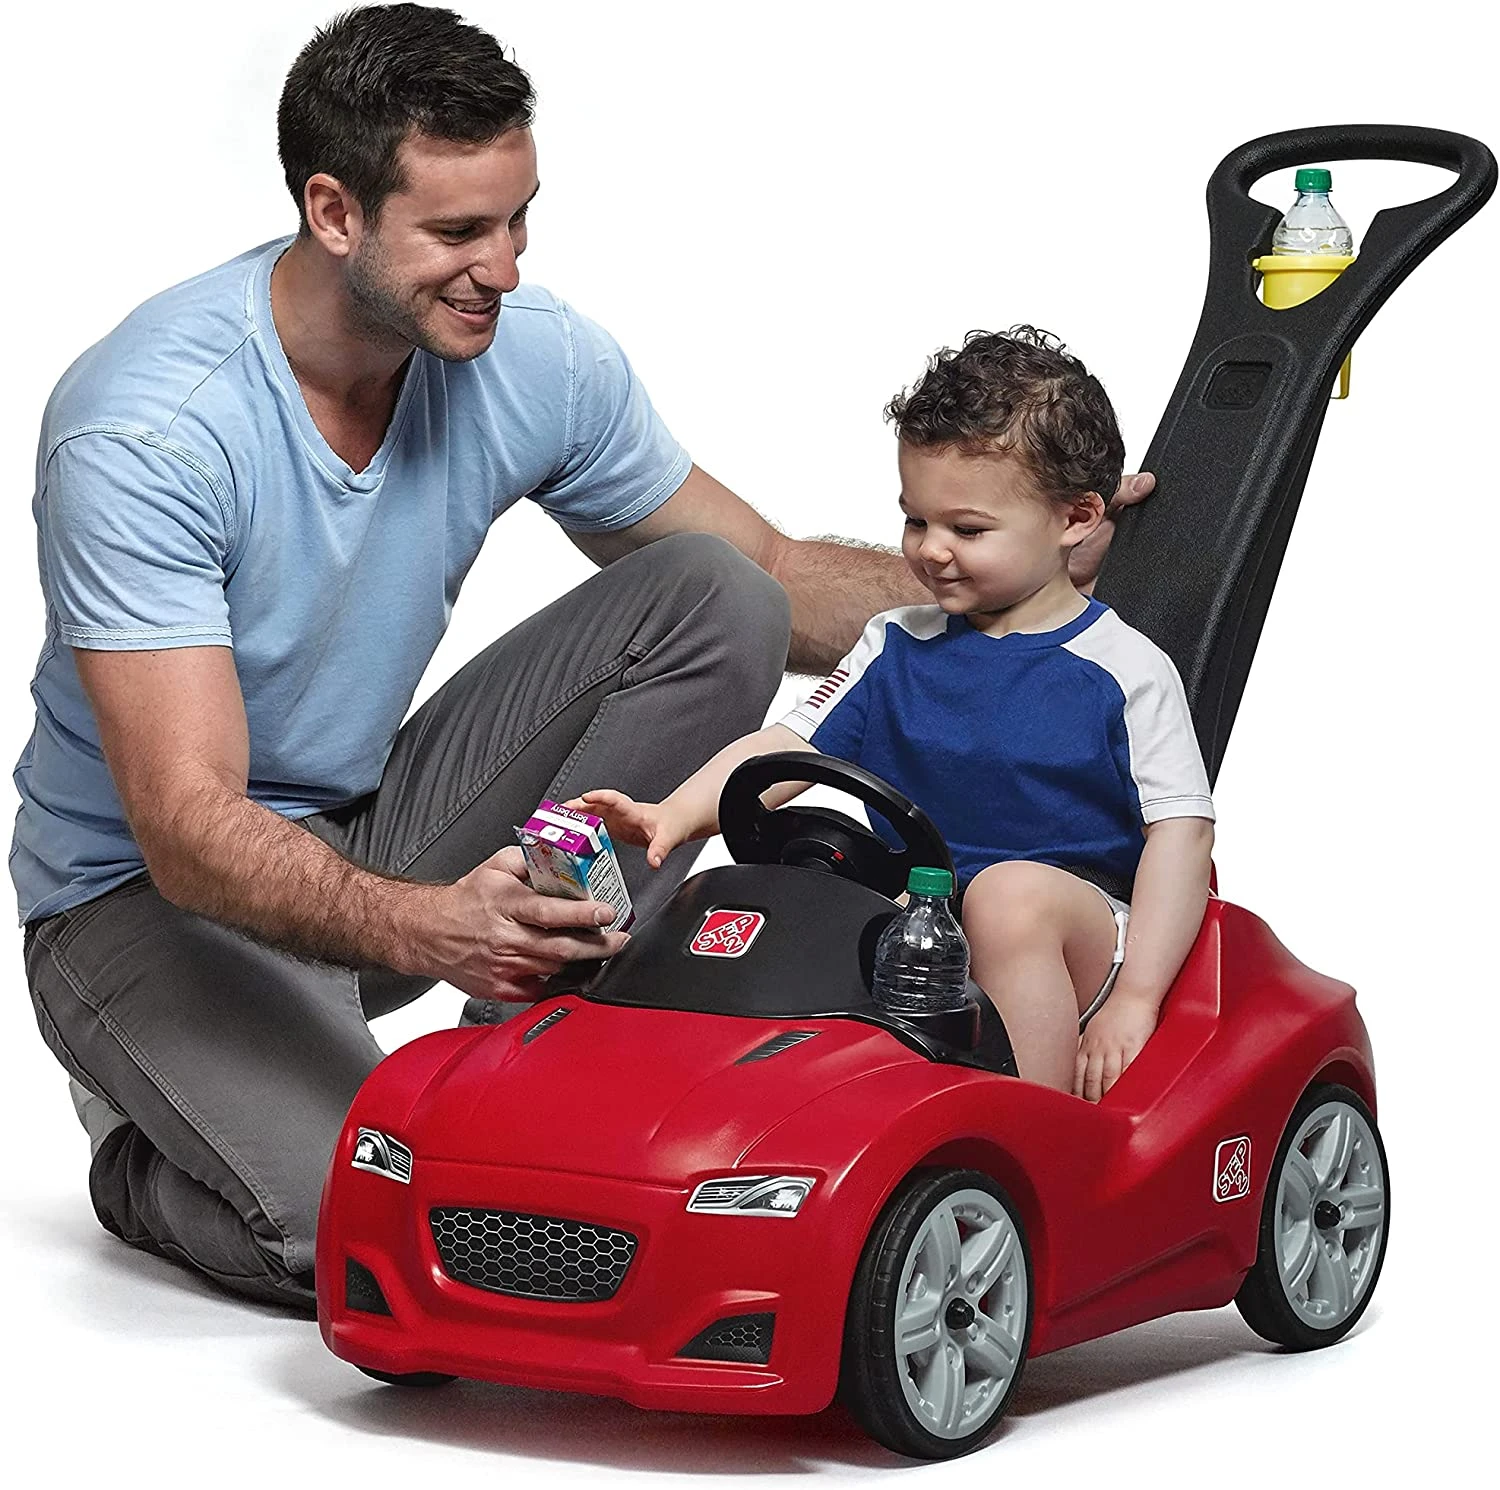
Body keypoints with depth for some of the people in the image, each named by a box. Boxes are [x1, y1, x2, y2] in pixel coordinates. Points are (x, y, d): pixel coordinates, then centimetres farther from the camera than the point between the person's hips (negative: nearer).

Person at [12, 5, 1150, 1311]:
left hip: (378, 832, 6)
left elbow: (775, 577, 4)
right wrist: (419, 926, -53)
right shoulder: (143, 430, -29)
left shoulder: (539, 362, -11)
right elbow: (189, 827, -34)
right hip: (149, 896, -5)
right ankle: (149, 1150, 6)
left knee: (714, 600, -12)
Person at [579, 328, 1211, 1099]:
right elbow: (787, 746, 6)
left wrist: (1133, 1001, -14)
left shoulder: (1126, 672, -2)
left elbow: (1182, 831, -6)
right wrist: (675, 814, -13)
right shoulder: (897, 647, 11)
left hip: (1077, 926, -4)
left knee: (1009, 892, -37)